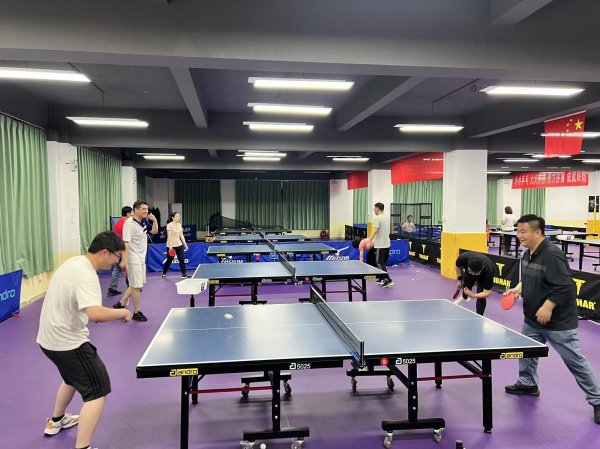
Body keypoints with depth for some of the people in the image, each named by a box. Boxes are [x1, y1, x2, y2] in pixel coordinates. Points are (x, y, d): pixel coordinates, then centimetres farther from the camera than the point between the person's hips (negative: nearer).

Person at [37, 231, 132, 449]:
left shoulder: (73, 262, 2)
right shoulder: (86, 275, -28)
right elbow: (95, 313, -42)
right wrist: (123, 312, -24)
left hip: (50, 337, 10)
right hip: (67, 342, -10)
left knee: (73, 377, 33)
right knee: (98, 391, -4)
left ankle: (56, 421, 53)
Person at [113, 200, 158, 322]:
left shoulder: (141, 223, 9)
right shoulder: (130, 223, -17)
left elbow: (154, 231, 21)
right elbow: (126, 243, -22)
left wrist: (154, 220, 2)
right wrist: (124, 261, -26)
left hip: (141, 260, 9)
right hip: (133, 260, -9)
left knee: (135, 285, 18)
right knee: (137, 286, 0)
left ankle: (121, 303, 30)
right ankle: (137, 313, 12)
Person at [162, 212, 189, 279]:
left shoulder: (179, 225, 8)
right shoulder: (169, 225, -10)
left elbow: (181, 235, 10)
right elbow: (169, 236, -15)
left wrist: (185, 244, 5)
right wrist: (170, 246, -22)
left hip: (179, 245, 5)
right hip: (171, 245, -5)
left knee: (182, 259, -3)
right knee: (169, 260, 8)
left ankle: (184, 274, 1)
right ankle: (164, 273, 27)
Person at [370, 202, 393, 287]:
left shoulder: (377, 218, -13)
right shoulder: (387, 217, 13)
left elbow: (375, 230, -23)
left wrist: (370, 241, -24)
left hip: (380, 245, -9)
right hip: (387, 244, 9)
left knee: (380, 263, -5)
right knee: (384, 263, 15)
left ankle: (388, 280, -10)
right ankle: (382, 279, 22)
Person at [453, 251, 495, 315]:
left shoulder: (488, 271, -45)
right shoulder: (463, 257, -41)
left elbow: (487, 293, -36)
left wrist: (473, 295, -49)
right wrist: (459, 279, -8)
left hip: (483, 276, -3)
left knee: (481, 298, -14)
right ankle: (464, 298, 55)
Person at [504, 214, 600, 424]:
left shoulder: (552, 254, -25)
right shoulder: (528, 254, 4)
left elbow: (564, 286, -27)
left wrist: (548, 307, -28)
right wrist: (518, 288, 2)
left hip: (559, 322, -9)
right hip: (533, 319, 9)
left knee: (575, 361, 1)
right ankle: (528, 384, 40)